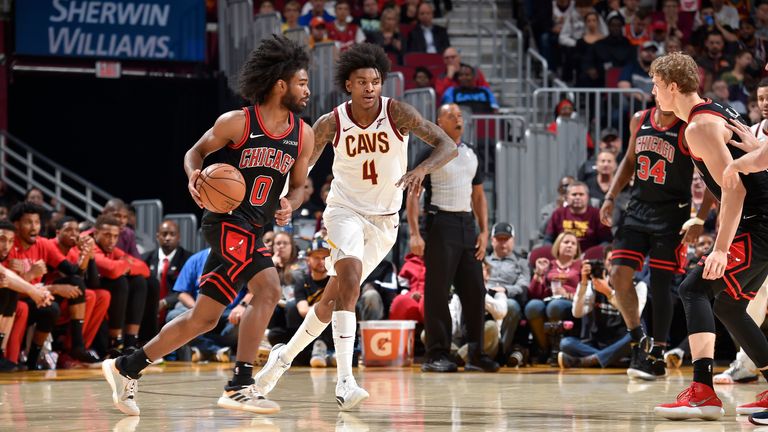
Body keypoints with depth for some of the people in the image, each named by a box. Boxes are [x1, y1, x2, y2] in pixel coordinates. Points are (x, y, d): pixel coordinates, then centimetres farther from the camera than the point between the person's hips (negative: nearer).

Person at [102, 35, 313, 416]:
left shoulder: (303, 135, 4)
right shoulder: (236, 123, -10)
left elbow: (298, 185, 15)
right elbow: (196, 152, 5)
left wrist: (289, 204, -7)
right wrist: (194, 177, -16)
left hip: (255, 231, 7)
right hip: (226, 221, -7)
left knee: (204, 318, 10)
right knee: (267, 289, -26)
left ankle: (126, 368, 23)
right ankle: (240, 386, -24)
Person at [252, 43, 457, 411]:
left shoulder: (396, 113, -15)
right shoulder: (331, 124, -12)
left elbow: (447, 145, -21)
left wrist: (423, 169, -41)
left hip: (383, 221, 2)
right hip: (345, 211, -2)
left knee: (333, 299, 8)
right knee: (350, 279, -27)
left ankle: (285, 355, 33)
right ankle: (345, 381, -32)